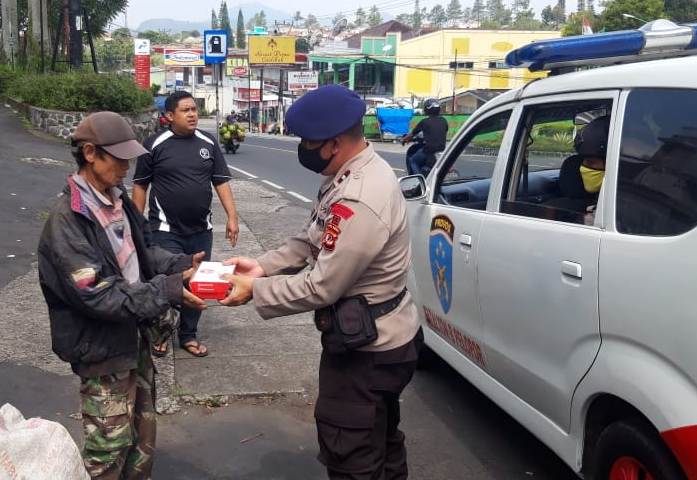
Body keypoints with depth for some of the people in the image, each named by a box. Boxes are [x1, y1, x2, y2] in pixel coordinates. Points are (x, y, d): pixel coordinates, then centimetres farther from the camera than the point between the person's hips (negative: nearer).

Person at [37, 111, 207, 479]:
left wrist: (180, 264, -5)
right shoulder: (67, 221, -24)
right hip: (102, 351, -8)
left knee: (143, 436, 22)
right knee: (109, 448, 8)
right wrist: (167, 291, -29)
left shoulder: (117, 199, 2)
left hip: (135, 337, 8)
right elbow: (98, 295, -27)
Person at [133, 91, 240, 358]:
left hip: (201, 230, 4)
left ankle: (188, 335, 27)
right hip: (166, 231, -4)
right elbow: (140, 186, 1)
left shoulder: (208, 143, 4)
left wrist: (232, 216, -2)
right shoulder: (155, 145, -5)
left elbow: (221, 182, 7)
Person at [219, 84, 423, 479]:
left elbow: (321, 288, -26)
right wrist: (263, 266, -1)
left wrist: (255, 290, -14)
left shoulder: (359, 202, -32)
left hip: (365, 352, -10)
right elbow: (313, 240, 10)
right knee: (380, 442, 28)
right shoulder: (358, 172, 2)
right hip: (381, 339, 10)